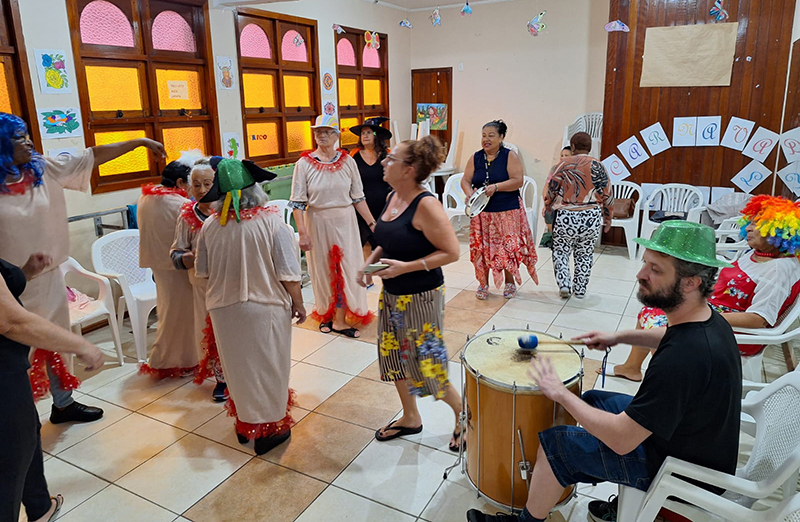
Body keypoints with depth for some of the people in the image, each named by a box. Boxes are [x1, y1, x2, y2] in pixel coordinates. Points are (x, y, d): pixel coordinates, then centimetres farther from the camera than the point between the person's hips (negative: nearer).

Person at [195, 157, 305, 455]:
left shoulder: (210, 226, -8)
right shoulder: (272, 222, -17)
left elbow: (202, 271, 4)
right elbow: (288, 274, -15)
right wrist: (297, 304, -1)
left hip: (224, 309, 3)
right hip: (266, 308, -3)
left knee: (237, 367, 20)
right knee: (267, 367, 13)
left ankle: (245, 423, 37)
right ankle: (269, 428, 26)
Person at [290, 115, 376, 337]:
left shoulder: (347, 161, -1)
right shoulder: (304, 164, -5)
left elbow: (358, 198, 4)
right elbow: (297, 203, -7)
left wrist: (372, 223, 0)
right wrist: (302, 233, -13)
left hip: (344, 221, 1)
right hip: (317, 223, -1)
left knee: (345, 268, 3)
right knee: (322, 269, 10)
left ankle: (340, 319, 15)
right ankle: (325, 313, 30)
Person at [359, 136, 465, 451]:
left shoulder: (425, 205, -22)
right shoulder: (392, 197, 3)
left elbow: (451, 251, -22)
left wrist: (406, 267, -25)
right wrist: (370, 262, 0)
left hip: (421, 298, -8)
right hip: (392, 295, 9)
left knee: (427, 366, 4)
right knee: (393, 356, 19)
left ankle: (463, 415, 31)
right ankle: (410, 418, 41)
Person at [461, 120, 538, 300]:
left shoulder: (510, 156, -4)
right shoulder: (476, 158, 7)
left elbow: (518, 181, -13)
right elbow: (465, 180, 6)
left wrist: (496, 187, -23)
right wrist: (469, 193, -16)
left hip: (507, 211, -3)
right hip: (482, 212, 3)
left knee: (508, 246, 3)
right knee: (481, 247, 5)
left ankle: (509, 283, 22)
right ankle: (483, 284, 20)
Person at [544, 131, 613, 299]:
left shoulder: (564, 165, -4)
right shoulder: (597, 166, 1)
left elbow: (551, 189, 0)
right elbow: (607, 195, 2)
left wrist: (547, 208, 18)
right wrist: (607, 219, 13)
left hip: (565, 217, -2)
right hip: (591, 218, 2)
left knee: (560, 252, 13)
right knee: (585, 255, 14)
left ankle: (563, 284, -1)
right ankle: (580, 290, 18)